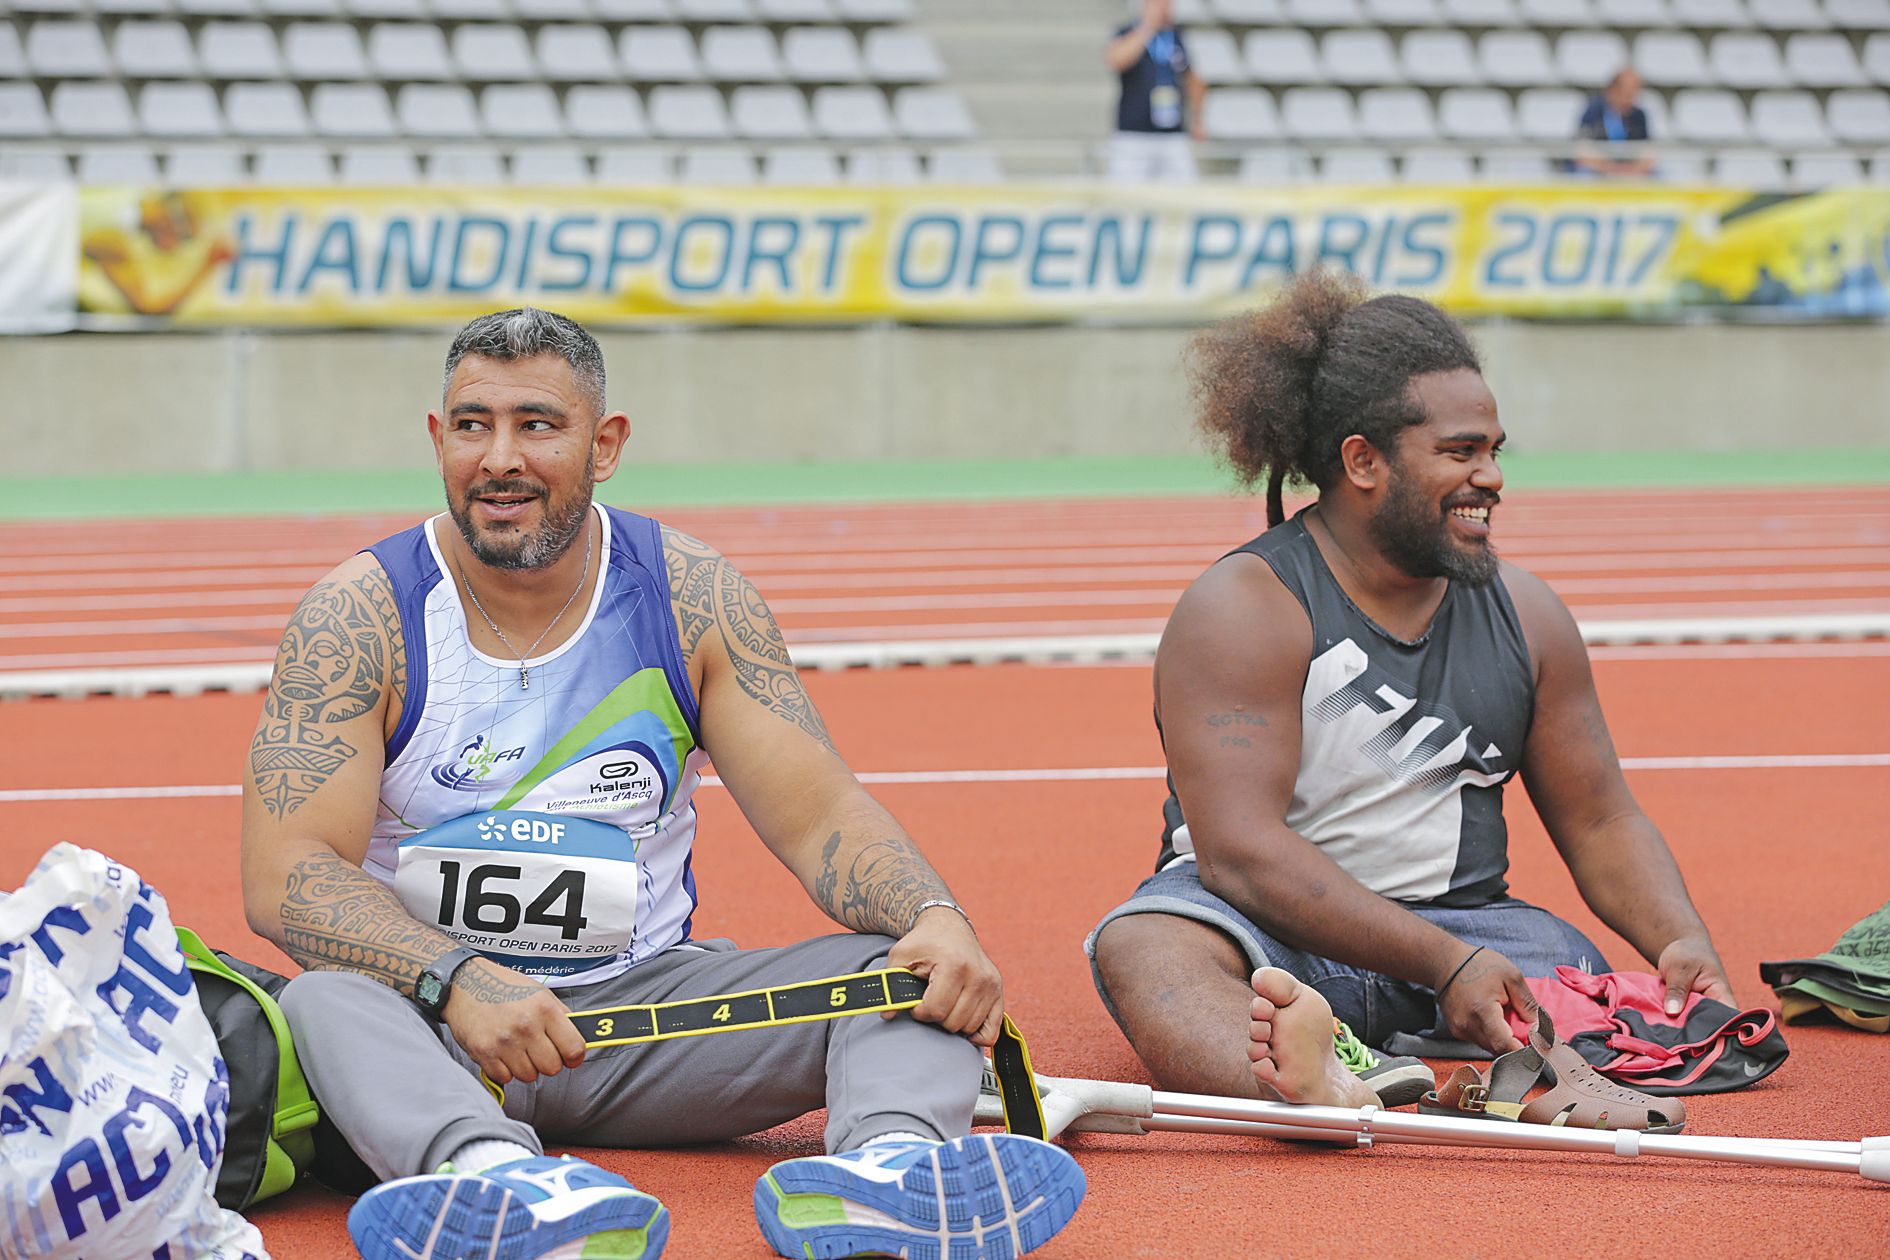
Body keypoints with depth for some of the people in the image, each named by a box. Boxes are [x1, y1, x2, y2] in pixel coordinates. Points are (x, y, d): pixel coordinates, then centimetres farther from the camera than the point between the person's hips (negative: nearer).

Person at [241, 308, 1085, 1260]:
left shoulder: (688, 598, 1)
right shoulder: (362, 615, -7)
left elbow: (819, 817, -2)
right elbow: (286, 875, -15)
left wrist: (936, 921, -25)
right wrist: (459, 980, -33)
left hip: (644, 1000, 3)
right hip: (430, 1016, -3)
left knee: (910, 966, -19)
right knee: (327, 1002, -36)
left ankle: (887, 1162, -52)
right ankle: (490, 1176, -66)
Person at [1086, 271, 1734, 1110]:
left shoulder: (1524, 614, 11)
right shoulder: (1246, 609, -8)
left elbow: (1598, 822, 15)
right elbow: (1239, 849, -19)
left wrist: (1683, 942, -9)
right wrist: (1445, 965, -27)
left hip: (1462, 922, 6)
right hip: (1274, 931, -6)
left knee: (1569, 972, -25)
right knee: (1145, 947, -39)